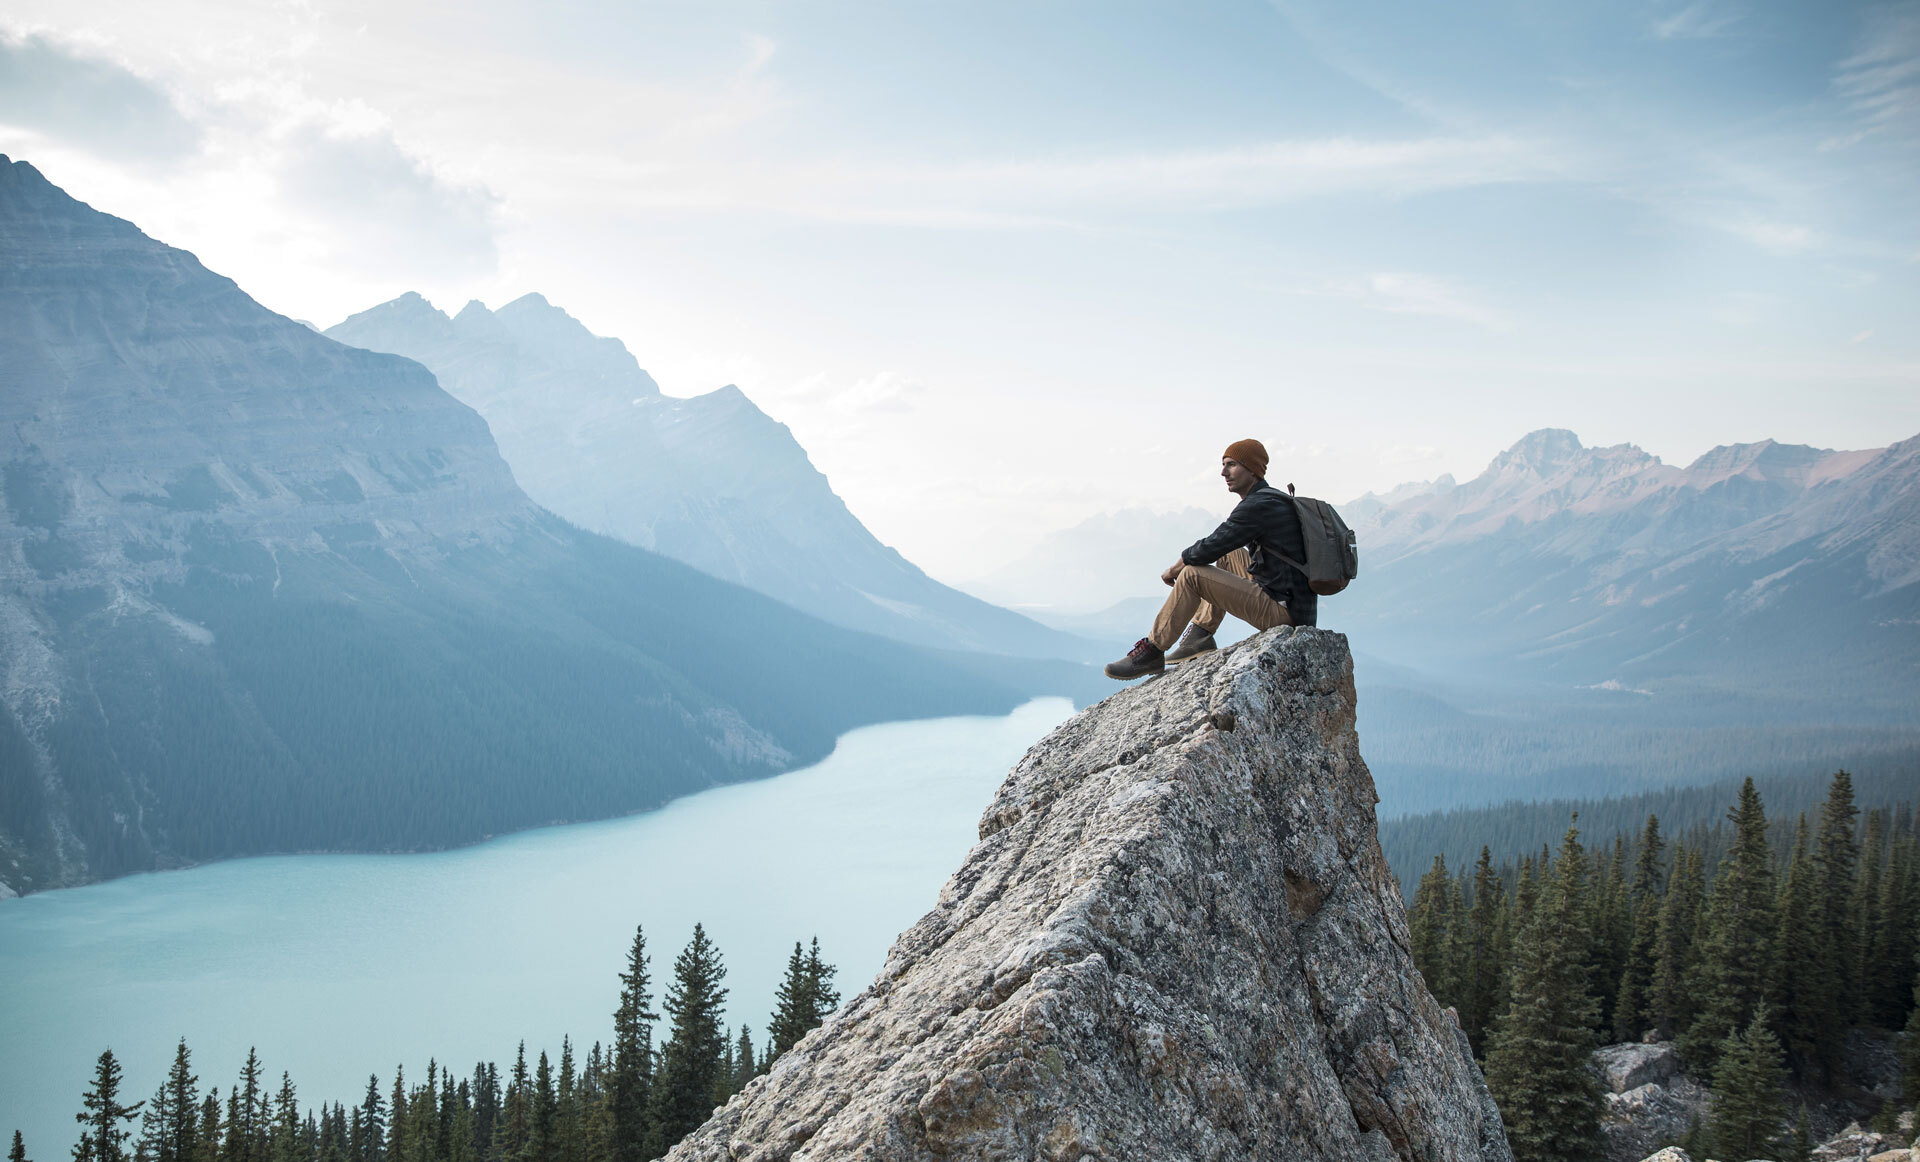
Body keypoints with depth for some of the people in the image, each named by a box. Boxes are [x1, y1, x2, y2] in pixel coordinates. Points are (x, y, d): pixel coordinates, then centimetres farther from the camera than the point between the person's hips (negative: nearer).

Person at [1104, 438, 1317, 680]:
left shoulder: (1258, 506, -16)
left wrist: (1175, 568, 2)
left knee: (1192, 574, -14)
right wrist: (1187, 559, 16)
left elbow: (1210, 548, -15)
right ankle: (1200, 635, 18)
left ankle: (1151, 652, -5)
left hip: (1283, 612, -10)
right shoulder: (1274, 499, 16)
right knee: (1227, 555, 23)